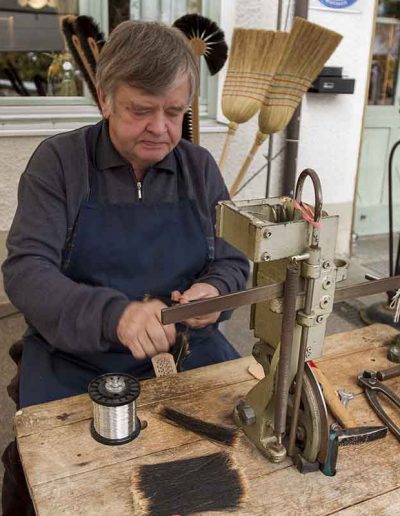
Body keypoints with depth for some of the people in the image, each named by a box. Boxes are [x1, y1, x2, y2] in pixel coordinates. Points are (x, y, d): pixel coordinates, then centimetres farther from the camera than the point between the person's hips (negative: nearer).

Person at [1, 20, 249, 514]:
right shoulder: (58, 161, -6)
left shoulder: (200, 167, 3)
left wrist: (214, 292, -18)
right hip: (74, 358, -2)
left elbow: (233, 262, 7)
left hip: (188, 347, 3)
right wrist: (114, 315, -31)